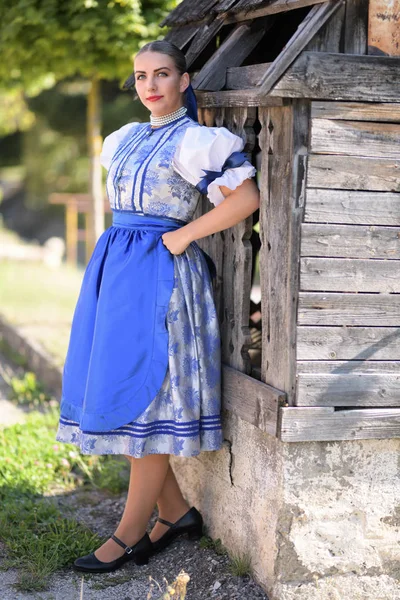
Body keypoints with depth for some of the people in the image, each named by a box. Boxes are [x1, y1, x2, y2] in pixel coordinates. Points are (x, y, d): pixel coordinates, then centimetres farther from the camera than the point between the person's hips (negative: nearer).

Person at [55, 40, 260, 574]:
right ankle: (175, 511, 18)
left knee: (143, 394, -5)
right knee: (115, 388, 7)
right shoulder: (126, 139, 16)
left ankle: (130, 533, 3)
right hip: (116, 269, 8)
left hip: (160, 272, -8)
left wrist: (183, 235, -14)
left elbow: (246, 197, -16)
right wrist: (127, 237, 15)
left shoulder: (195, 141, -7)